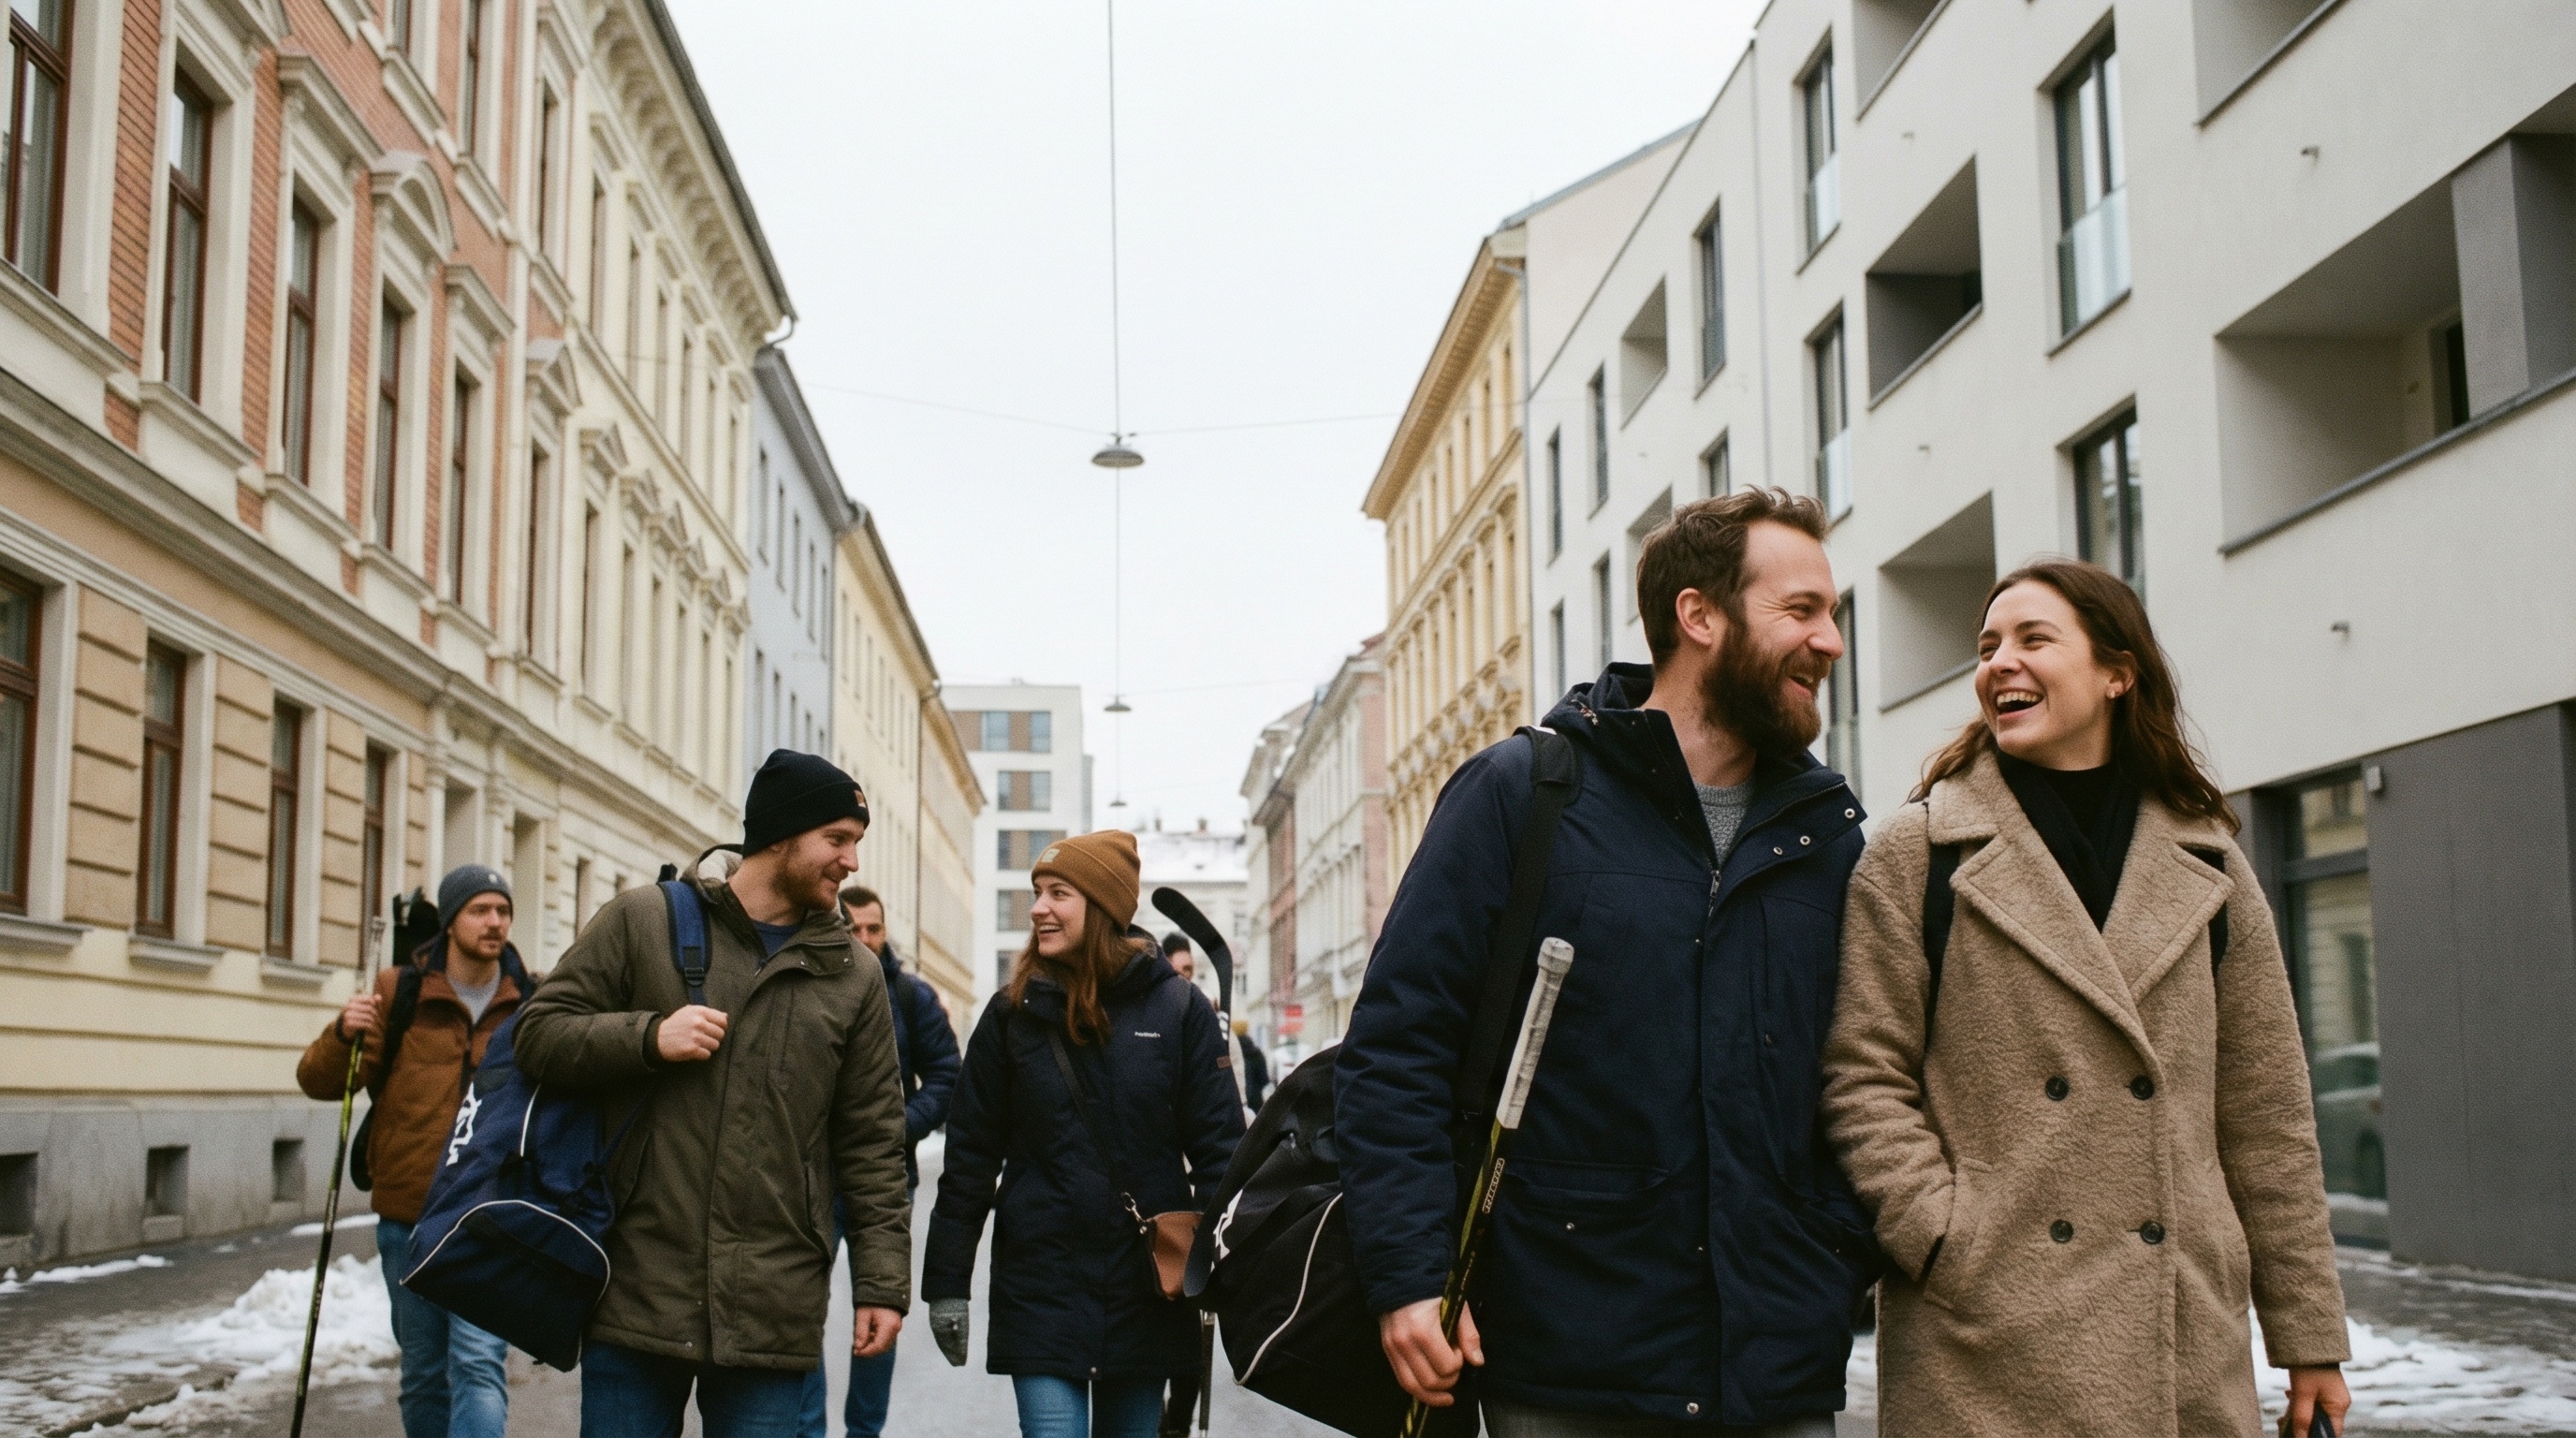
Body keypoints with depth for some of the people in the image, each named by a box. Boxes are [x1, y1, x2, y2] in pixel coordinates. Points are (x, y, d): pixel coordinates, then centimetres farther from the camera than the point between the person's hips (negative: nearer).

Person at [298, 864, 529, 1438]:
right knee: (424, 1374, 13)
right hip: (409, 1219, 2)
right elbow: (318, 1081, 1)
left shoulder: (533, 1002, 2)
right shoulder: (399, 993, 3)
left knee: (478, 1365, -15)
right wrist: (344, 1035, -19)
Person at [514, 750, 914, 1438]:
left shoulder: (853, 976, 9)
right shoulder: (644, 921, 5)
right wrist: (647, 1037, -13)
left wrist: (883, 1279, 3)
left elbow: (872, 1144, 9)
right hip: (638, 1298, -1)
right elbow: (539, 1032, 3)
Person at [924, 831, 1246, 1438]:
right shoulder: (1014, 1013, 2)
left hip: (1146, 1284, 0)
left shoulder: (1178, 1008, -2)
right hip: (1040, 1281, 0)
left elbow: (1219, 1145, -1)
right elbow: (970, 1153, 4)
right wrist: (946, 1280, 2)